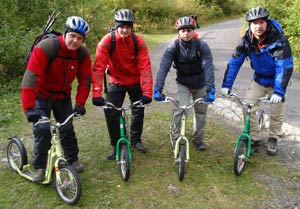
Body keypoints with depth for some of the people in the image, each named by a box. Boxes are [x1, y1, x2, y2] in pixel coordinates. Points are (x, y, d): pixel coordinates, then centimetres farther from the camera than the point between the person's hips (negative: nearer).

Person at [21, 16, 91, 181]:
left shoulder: (82, 54, -14)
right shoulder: (45, 48, -29)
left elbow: (85, 80, -7)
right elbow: (31, 77, -34)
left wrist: (80, 103, -17)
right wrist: (29, 108, -39)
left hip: (62, 95, 4)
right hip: (41, 95, -4)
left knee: (67, 128, 4)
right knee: (42, 129, -11)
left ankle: (72, 160, 24)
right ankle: (40, 167, 5)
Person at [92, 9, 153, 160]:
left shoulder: (138, 42, -19)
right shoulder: (107, 41, -23)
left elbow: (145, 68, -23)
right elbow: (98, 67, -27)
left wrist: (147, 92, -31)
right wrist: (97, 93, -36)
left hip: (135, 81, 1)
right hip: (117, 81, -1)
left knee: (138, 110, 8)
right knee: (110, 112, -9)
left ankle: (136, 139, 30)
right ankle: (116, 145, 9)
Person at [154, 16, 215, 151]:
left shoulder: (202, 45, -20)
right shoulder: (173, 47, -19)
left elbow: (208, 68, -27)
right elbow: (163, 68, -26)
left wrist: (210, 89, -37)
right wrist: (158, 89, -36)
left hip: (200, 84, 1)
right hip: (183, 83, -1)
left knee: (201, 112, 10)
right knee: (179, 110, -19)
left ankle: (198, 139, 32)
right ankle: (176, 139, -1)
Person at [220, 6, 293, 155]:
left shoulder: (279, 40, -29)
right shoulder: (246, 41, -18)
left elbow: (285, 67, -31)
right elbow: (234, 62, -16)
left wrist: (279, 91, -39)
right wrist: (226, 85, -23)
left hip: (276, 81, -3)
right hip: (259, 79, 3)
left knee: (276, 113, 4)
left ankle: (273, 139, 29)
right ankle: (255, 139, 12)